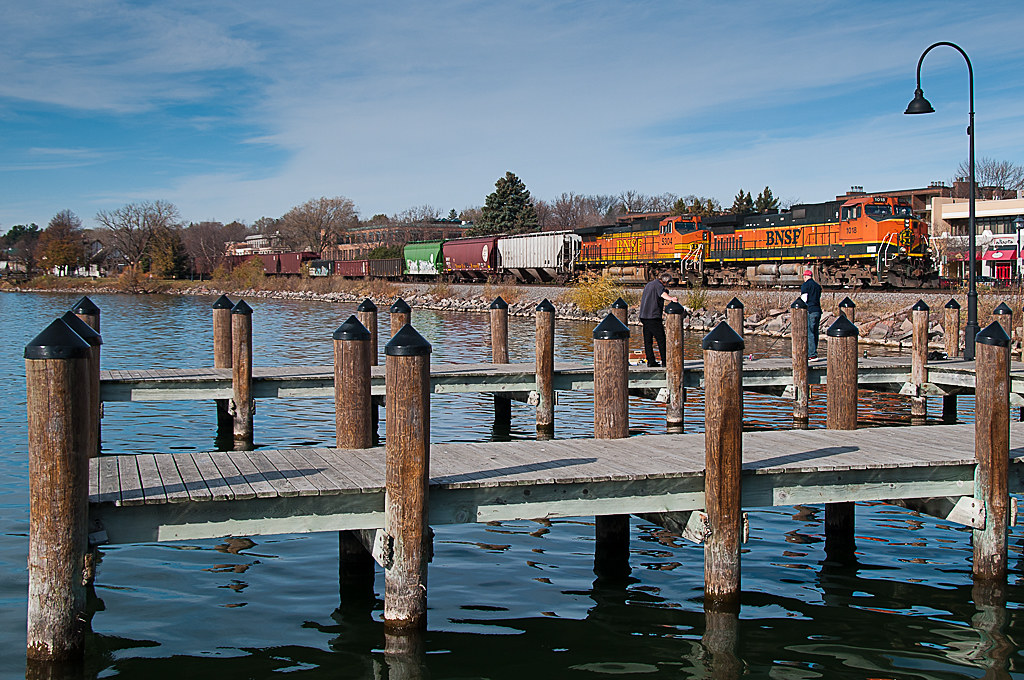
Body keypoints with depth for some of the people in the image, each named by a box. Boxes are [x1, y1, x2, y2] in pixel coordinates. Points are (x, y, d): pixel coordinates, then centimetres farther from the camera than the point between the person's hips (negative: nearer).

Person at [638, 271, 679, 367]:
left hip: (644, 316, 9)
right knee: (661, 339, -3)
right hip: (654, 316, -9)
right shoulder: (658, 284, -7)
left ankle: (650, 361, 8)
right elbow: (662, 293, -29)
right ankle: (665, 361, -2)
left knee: (648, 340, 8)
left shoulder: (648, 285, 23)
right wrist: (671, 298, -43)